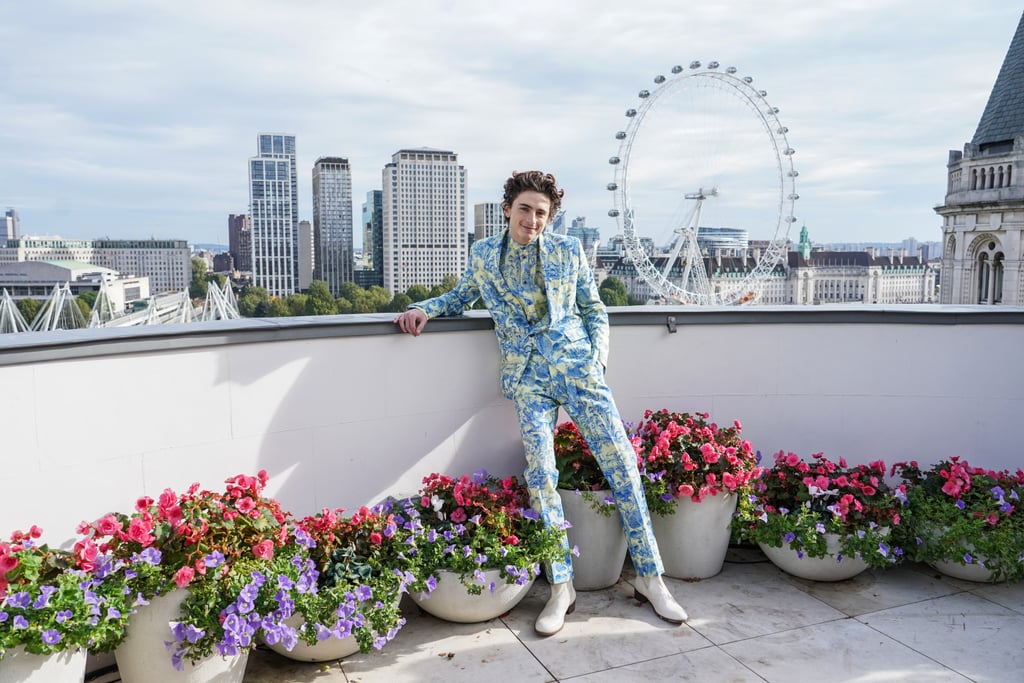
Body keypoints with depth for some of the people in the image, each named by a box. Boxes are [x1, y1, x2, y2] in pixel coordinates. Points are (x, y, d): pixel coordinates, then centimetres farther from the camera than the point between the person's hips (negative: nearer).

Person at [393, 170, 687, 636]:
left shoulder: (569, 251, 4)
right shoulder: (484, 255, 7)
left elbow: (594, 310, 12)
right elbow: (461, 297, 23)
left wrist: (598, 357, -1)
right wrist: (424, 308, 4)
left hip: (578, 368, 0)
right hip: (528, 376, 0)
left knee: (622, 463, -7)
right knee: (540, 471, -16)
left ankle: (650, 579, 5)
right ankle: (561, 588, -4)